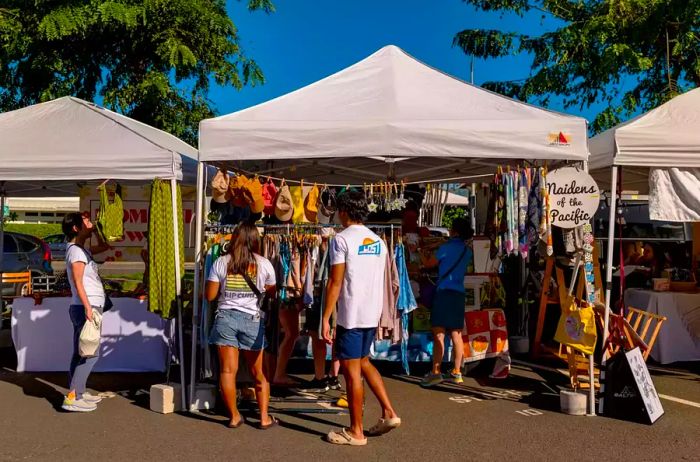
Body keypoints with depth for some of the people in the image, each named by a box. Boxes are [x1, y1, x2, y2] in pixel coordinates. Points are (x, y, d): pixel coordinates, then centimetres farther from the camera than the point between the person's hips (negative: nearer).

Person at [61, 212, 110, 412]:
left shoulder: (82, 249, 16)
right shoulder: (76, 251, -12)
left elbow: (104, 247, 32)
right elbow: (78, 283, -18)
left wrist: (95, 230, 17)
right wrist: (88, 308, -23)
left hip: (89, 307, 10)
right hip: (86, 307, -10)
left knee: (82, 353, 13)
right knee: (91, 354, -11)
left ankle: (79, 392, 19)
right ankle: (72, 398, -12)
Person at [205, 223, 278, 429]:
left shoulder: (221, 262, -1)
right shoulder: (264, 264, -1)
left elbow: (210, 295, 1)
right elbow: (272, 292, 11)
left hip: (226, 317, 0)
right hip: (252, 319, 0)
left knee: (228, 370, 6)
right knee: (259, 373, 11)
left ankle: (234, 416, 12)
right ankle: (264, 417, 14)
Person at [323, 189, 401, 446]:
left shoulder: (342, 238, -11)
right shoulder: (378, 241, 10)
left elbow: (336, 282, -15)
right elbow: (379, 281, 14)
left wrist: (325, 319, -12)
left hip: (351, 316, -7)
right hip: (372, 314, 7)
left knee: (351, 371, 2)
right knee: (363, 362, 23)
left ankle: (356, 432, 11)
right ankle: (389, 413, 19)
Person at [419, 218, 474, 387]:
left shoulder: (446, 247, -7)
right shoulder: (468, 251, 9)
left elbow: (428, 264, 4)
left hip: (444, 292, -6)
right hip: (459, 294, 6)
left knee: (439, 333, -6)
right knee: (456, 334, 10)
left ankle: (436, 372, -9)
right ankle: (457, 372, 15)